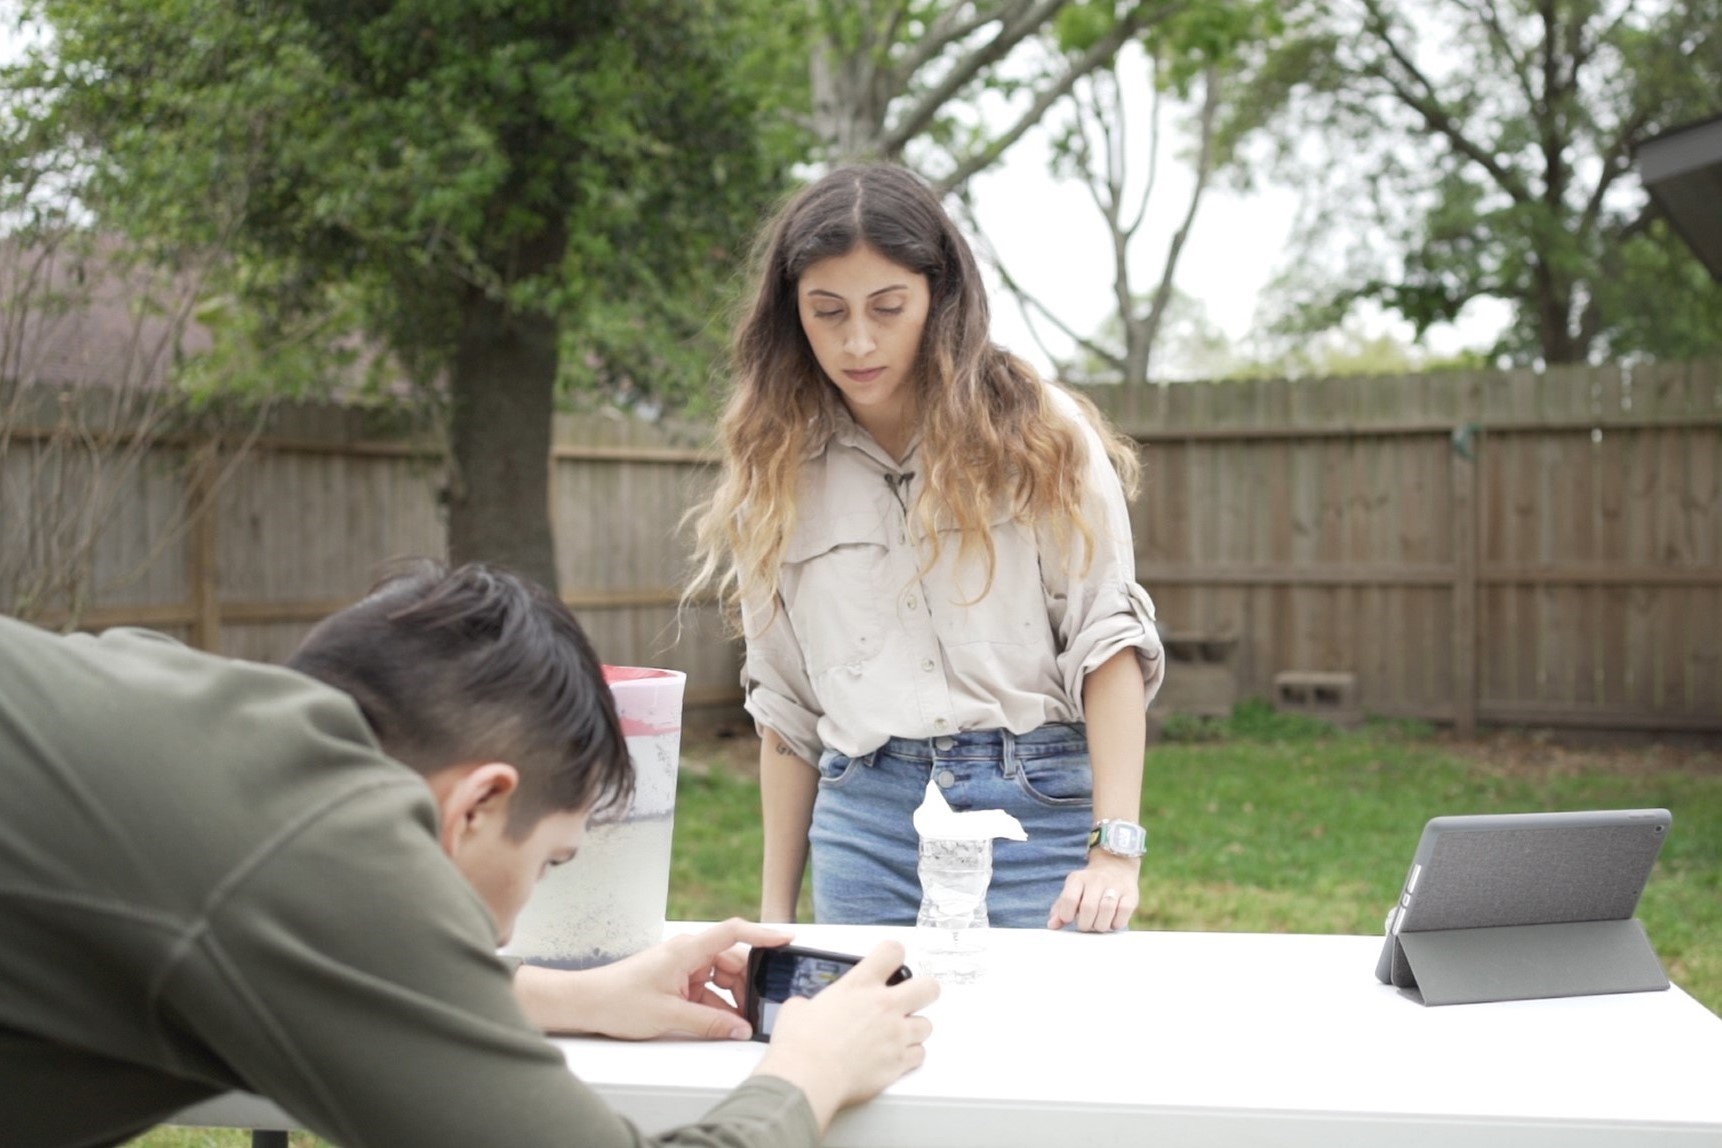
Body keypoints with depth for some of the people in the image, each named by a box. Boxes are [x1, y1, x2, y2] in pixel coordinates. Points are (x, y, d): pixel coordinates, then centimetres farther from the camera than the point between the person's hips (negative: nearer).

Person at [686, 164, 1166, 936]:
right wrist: (775, 914, 11)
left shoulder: (1040, 436, 1)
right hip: (864, 825, 2)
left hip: (1039, 811, -2)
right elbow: (785, 706, 11)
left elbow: (1108, 641, -4)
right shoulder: (778, 473, 9)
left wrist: (1116, 851, -13)